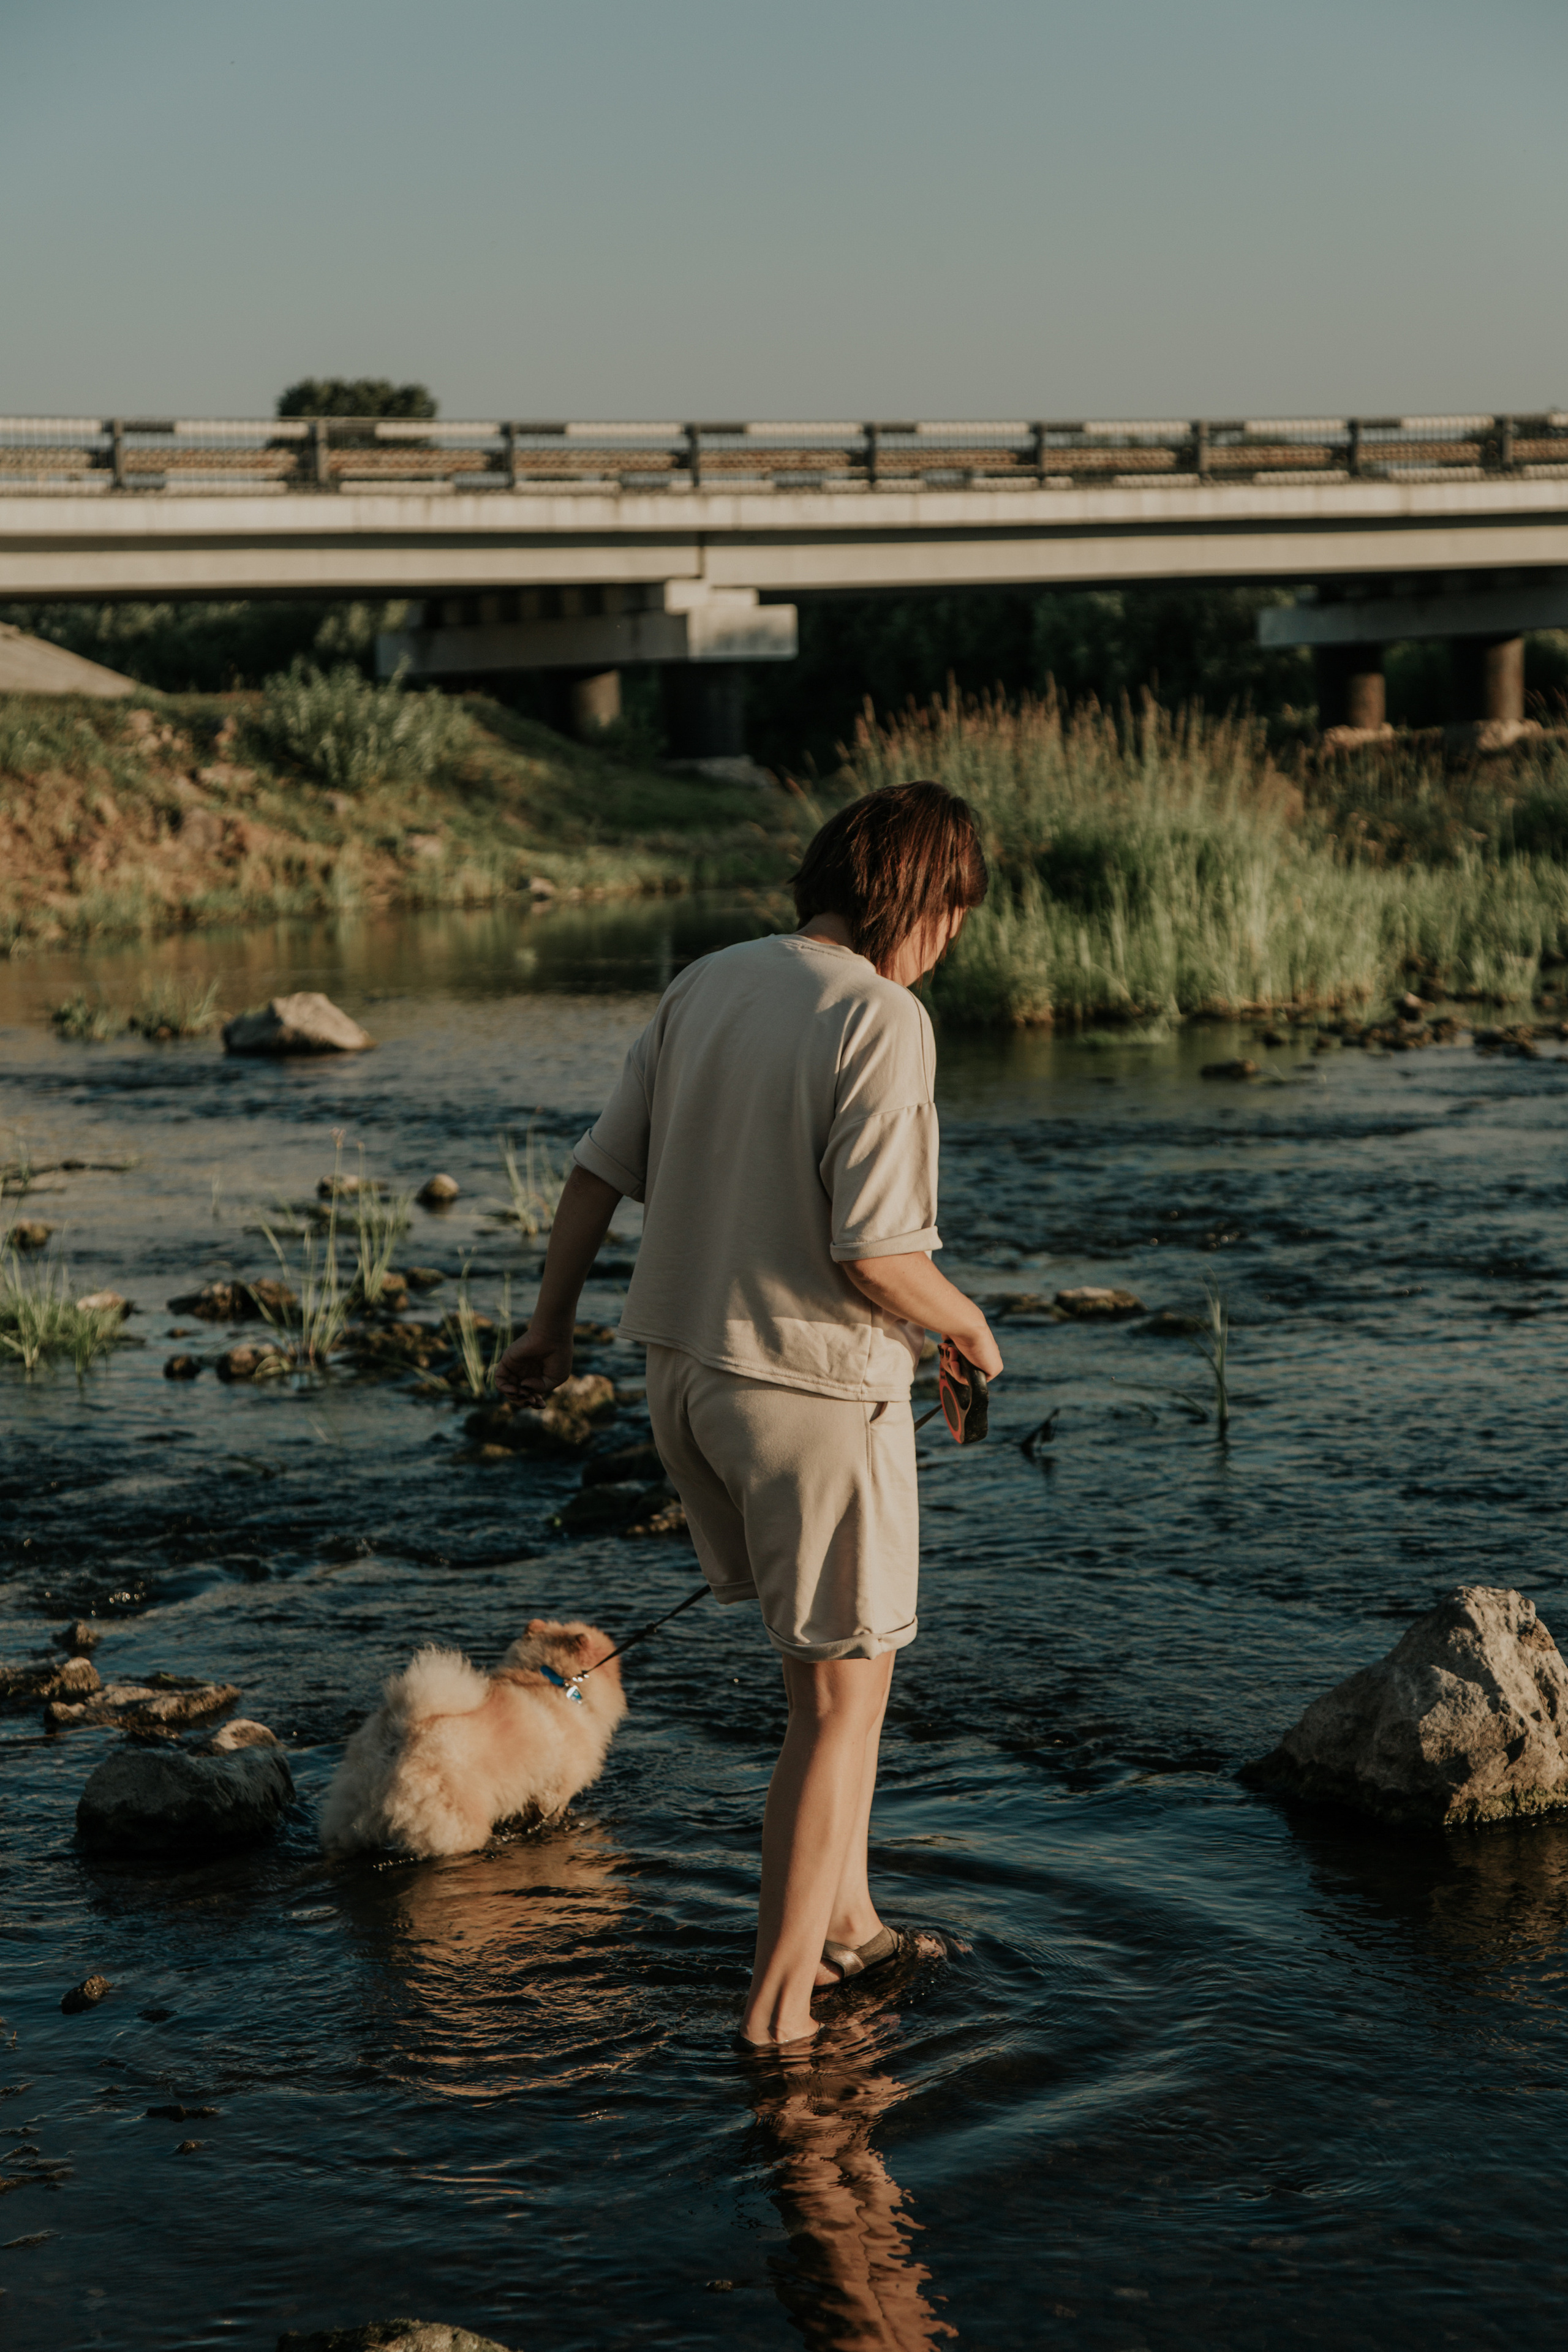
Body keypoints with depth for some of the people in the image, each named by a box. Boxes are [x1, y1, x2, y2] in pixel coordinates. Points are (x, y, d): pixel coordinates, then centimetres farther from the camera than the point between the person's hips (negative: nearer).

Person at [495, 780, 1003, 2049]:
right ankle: (781, 2003, 9)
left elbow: (598, 1172, 10)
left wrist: (553, 1321, 24)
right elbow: (875, 1259, -23)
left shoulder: (707, 985, 4)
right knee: (843, 1696, 6)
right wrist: (970, 1326, -3)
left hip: (686, 1373, 7)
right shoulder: (884, 1024, -18)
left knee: (834, 1646, 24)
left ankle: (842, 1917, 29)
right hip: (817, 1386, -7)